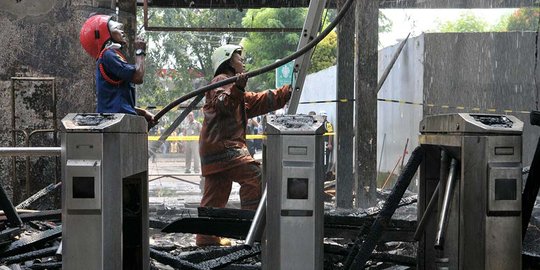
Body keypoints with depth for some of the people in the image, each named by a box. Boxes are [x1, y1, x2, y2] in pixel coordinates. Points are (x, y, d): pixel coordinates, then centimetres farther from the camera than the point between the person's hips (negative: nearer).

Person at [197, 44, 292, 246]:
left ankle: (206, 237, 11)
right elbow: (222, 104, -22)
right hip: (222, 145, -11)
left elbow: (259, 101, 31)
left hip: (214, 147, 11)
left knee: (216, 193, 9)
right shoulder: (222, 81, -3)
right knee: (253, 176, -18)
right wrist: (236, 88, -38)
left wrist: (289, 91, 27)